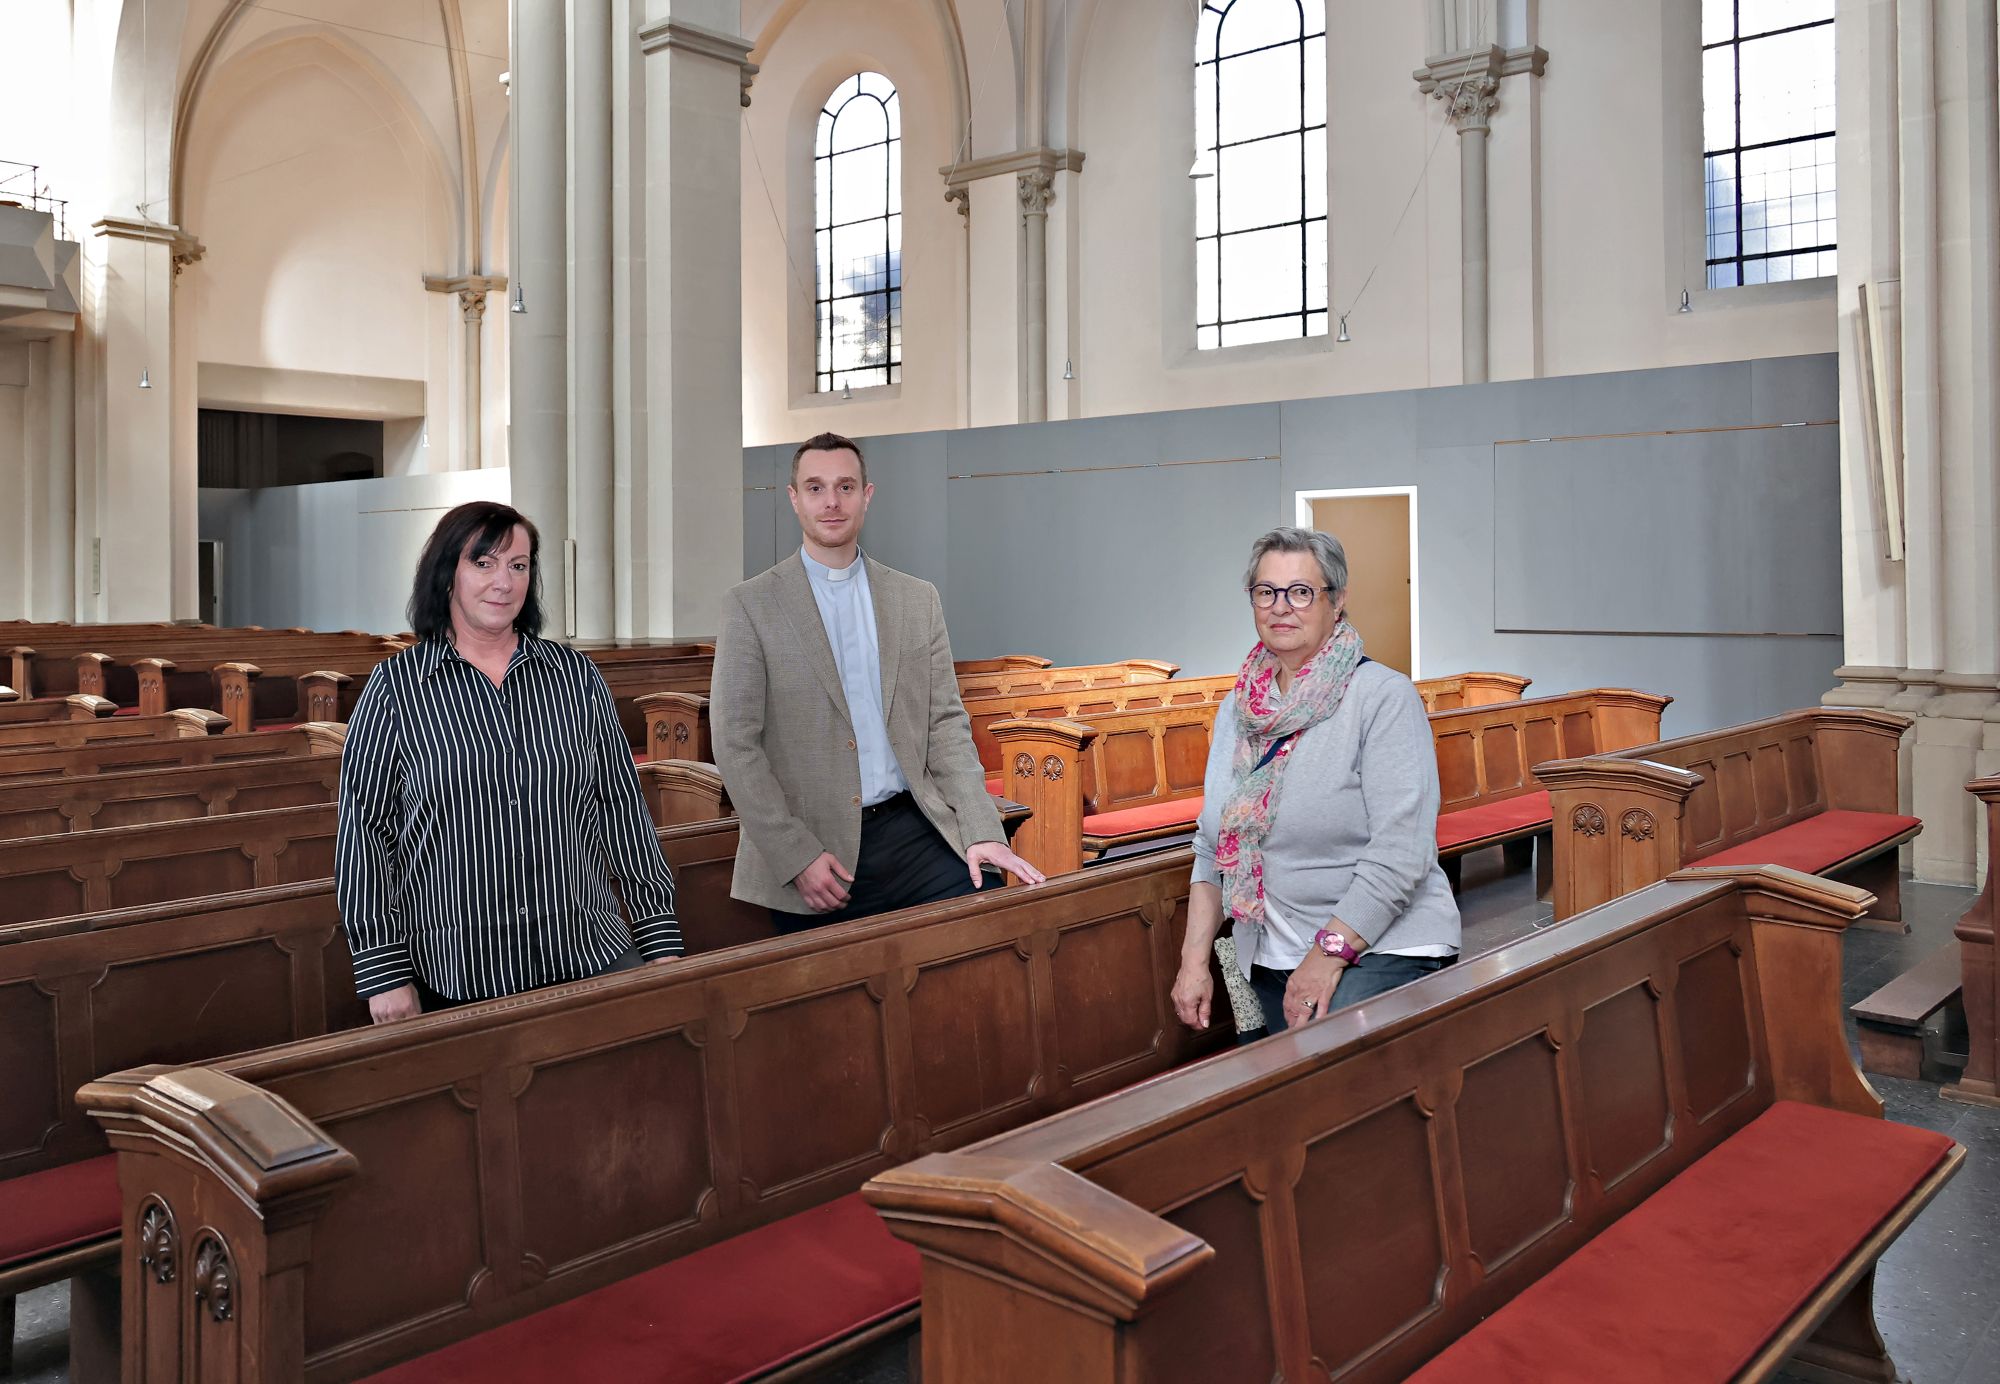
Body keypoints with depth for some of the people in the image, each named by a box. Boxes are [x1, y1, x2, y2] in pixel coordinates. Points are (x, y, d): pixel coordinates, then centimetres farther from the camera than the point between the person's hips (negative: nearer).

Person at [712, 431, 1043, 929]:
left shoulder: (918, 600, 10)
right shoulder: (749, 605, 0)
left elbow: (946, 723, 8)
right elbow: (735, 743, -4)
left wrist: (982, 832, -3)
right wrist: (797, 856, -11)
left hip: (914, 834, 2)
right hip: (810, 856, -2)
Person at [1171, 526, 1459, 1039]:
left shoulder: (1384, 697, -8)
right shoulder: (1237, 709, 11)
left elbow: (1401, 851, -16)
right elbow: (1213, 847, 15)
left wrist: (1330, 952, -18)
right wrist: (1194, 958, 7)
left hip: (1383, 946, -6)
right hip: (1271, 958, 6)